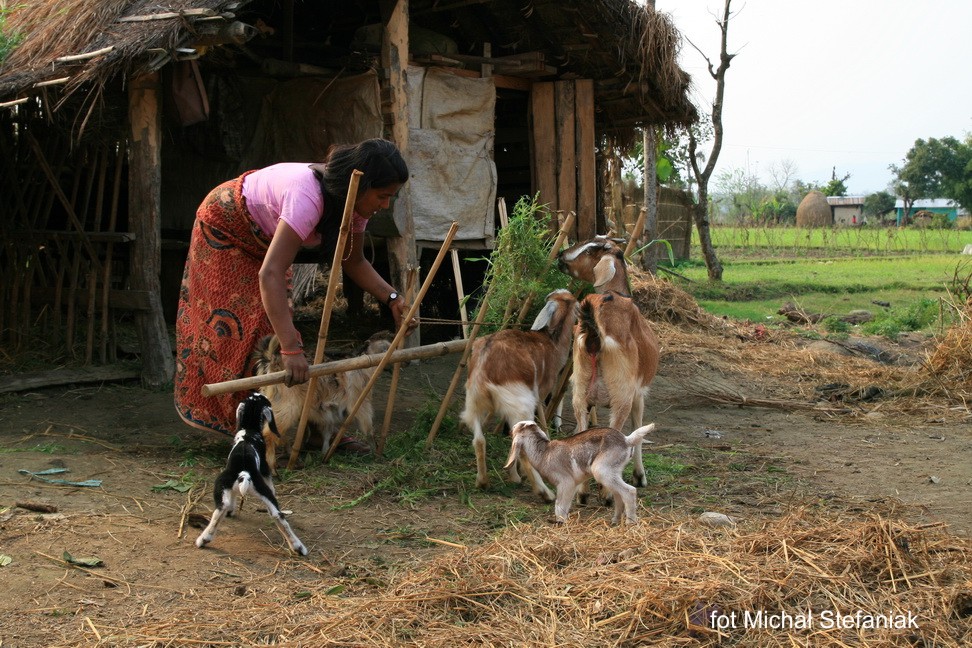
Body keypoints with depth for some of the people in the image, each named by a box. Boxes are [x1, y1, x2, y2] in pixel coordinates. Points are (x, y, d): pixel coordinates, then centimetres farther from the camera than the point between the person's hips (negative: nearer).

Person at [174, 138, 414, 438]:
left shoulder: (353, 200, -19)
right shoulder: (308, 197, -45)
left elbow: (354, 262, -5)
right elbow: (270, 274, -52)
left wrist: (392, 298, -22)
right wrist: (292, 350, -57)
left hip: (262, 238, 8)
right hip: (225, 226, -7)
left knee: (272, 319, 7)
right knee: (233, 323, -6)